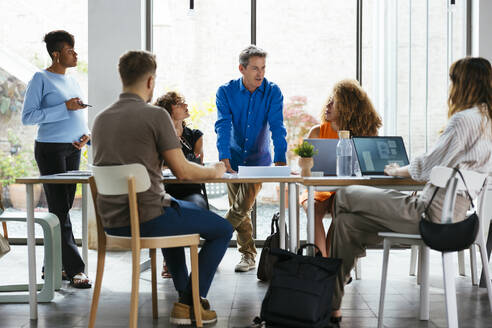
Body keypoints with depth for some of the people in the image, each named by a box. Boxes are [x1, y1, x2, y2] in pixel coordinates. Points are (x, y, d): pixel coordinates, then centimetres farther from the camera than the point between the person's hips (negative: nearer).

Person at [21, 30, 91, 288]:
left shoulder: (73, 81, 16)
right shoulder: (41, 79, -6)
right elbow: (28, 117, -13)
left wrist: (86, 133, 4)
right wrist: (65, 107, -18)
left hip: (73, 149, 7)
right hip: (50, 149, -7)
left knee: (64, 208, 9)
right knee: (59, 210, -6)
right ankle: (75, 269, -6)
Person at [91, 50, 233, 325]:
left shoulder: (101, 118, 8)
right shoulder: (156, 115, -13)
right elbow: (183, 171, -13)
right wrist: (215, 171, 6)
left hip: (111, 222, 8)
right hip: (147, 219, -8)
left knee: (185, 209, 37)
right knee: (223, 229, 12)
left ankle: (185, 293, 40)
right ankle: (189, 304, 12)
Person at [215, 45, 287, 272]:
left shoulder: (272, 92, -9)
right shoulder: (226, 92, -8)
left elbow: (277, 128, -16)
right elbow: (223, 126, -17)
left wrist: (280, 161, -28)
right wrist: (224, 159, -30)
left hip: (259, 160, -1)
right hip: (234, 159, 1)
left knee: (243, 204, -16)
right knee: (240, 209, 4)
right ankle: (248, 255, 15)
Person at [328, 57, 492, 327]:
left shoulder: (465, 119, -16)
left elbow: (430, 165, -13)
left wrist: (397, 171, 6)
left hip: (432, 213, -9)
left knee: (344, 198, 2)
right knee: (347, 221, 10)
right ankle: (331, 305, 12)